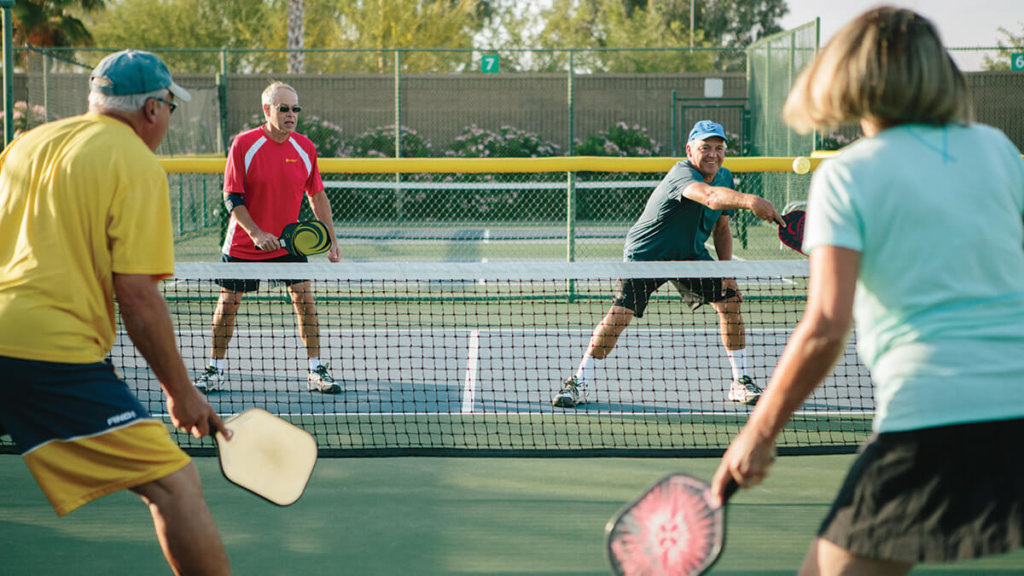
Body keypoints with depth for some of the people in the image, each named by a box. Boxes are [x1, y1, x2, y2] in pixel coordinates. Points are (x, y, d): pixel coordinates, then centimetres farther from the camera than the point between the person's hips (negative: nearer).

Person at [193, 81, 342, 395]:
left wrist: (331, 239, 3)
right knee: (227, 304, 4)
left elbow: (317, 195, 7)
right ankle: (214, 372, 19)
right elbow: (231, 197, -12)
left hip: (289, 243, 2)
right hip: (243, 245, -2)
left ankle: (317, 372, 3)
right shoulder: (243, 145, -13)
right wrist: (256, 233, -23)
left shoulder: (305, 148, -2)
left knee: (305, 300, -7)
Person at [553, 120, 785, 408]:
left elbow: (721, 227, 8)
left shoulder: (725, 177, -3)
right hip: (646, 254, -7)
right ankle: (579, 384, -3)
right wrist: (749, 201, -70)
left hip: (691, 253, 7)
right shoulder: (682, 174, -29)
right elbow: (711, 197, -52)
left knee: (729, 303, -6)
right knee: (620, 314, -17)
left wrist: (727, 273, -3)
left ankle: (741, 382, 9)